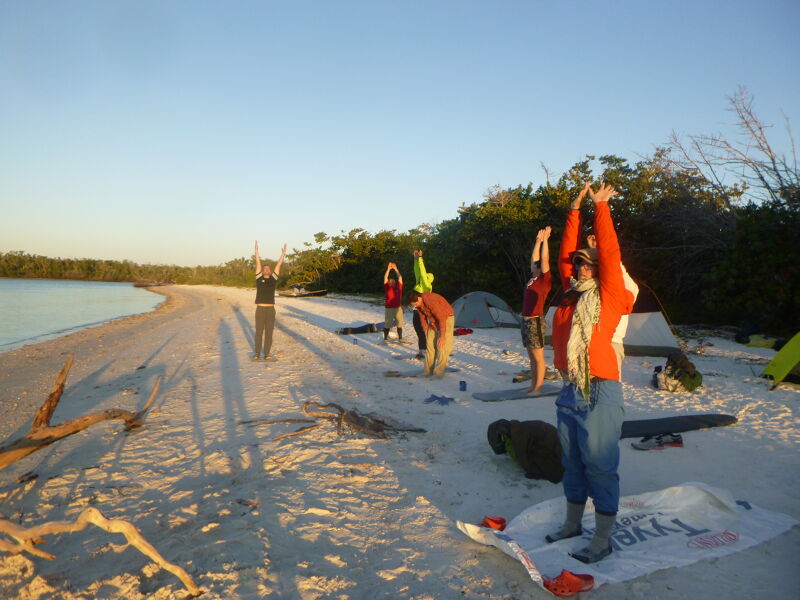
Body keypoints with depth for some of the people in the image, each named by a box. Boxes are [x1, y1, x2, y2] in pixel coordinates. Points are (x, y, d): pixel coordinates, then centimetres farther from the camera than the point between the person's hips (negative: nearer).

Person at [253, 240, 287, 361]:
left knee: (269, 333, 4)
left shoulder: (273, 279, 10)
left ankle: (267, 353, 11)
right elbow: (258, 263, 8)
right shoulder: (259, 278, 8)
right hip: (260, 309, -1)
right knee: (259, 332, 3)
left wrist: (283, 253, 13)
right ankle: (257, 353, 12)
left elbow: (279, 265, 12)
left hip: (271, 309, 1)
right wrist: (257, 250, 9)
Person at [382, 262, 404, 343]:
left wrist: (395, 269, 6)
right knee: (387, 325, 1)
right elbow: (385, 278, 0)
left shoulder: (398, 287, 9)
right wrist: (388, 269, -1)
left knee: (399, 324, 7)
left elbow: (400, 278, 6)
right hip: (389, 308, -2)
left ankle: (400, 338, 16)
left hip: (398, 308, 2)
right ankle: (385, 338, 9)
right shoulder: (387, 288, 5)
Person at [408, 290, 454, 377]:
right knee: (430, 345, 4)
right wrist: (426, 333, 5)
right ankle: (428, 371, 9)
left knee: (442, 345, -15)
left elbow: (442, 318, -31)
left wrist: (442, 336, -27)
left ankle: (439, 372, -14)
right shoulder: (418, 304, -8)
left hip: (446, 318, -8)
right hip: (433, 321, 8)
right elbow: (423, 319, 6)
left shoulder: (430, 300, -33)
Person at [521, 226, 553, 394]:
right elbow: (534, 259, 22)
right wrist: (538, 241, 21)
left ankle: (538, 387, 1)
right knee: (532, 357, 12)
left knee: (538, 357, -3)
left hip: (535, 321, -9)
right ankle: (533, 385, 18)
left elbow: (544, 259, -10)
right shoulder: (533, 279, 13)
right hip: (525, 321, 9)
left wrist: (545, 239, -4)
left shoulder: (545, 280, -6)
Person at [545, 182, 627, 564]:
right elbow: (566, 253, 13)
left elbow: (609, 250, -8)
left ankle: (602, 542, 13)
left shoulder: (609, 294, -4)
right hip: (569, 391, 6)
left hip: (599, 392, -6)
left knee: (600, 467, 1)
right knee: (573, 463, 17)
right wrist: (575, 209, 13)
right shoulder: (571, 293, 11)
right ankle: (571, 525, 32)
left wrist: (601, 206, -1)